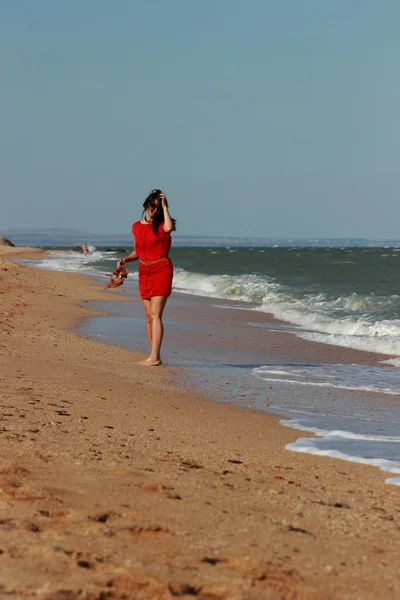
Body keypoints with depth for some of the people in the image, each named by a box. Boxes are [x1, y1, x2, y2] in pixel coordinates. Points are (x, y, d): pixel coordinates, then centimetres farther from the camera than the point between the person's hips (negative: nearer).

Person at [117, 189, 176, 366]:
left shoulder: (161, 225, -4)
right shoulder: (137, 227, 10)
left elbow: (169, 228, -30)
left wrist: (165, 206, -18)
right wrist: (124, 259, 0)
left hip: (161, 270, -6)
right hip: (144, 272, 6)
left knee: (155, 314, -13)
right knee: (149, 316, 6)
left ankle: (154, 356, -16)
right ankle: (155, 356, 10)